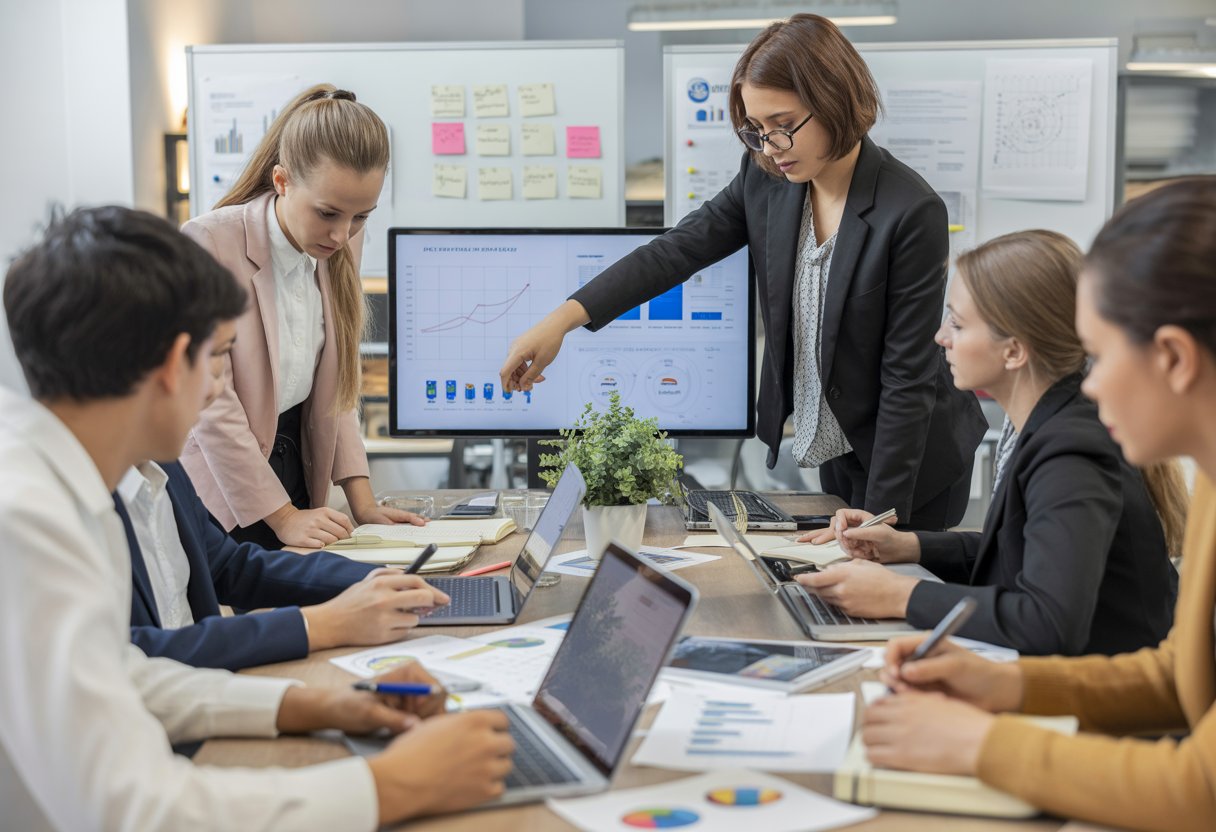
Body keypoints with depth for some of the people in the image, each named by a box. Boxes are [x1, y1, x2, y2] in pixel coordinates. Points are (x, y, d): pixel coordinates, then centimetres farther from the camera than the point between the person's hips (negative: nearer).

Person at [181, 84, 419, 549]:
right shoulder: (209, 244, -21)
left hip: (296, 469, 6)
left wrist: (361, 499, -2)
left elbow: (337, 381, 5)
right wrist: (281, 517, -17)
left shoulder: (341, 247, -1)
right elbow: (209, 403, -20)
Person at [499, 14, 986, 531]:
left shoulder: (912, 213, -25)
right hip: (835, 449, 6)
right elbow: (679, 250, -10)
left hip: (910, 462, -5)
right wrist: (564, 318, -23)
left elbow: (908, 376, -22)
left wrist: (881, 520, -21)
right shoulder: (766, 178, -7)